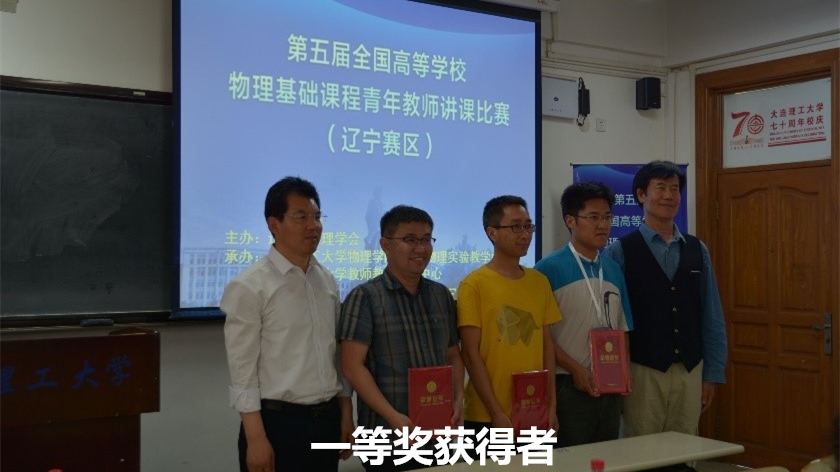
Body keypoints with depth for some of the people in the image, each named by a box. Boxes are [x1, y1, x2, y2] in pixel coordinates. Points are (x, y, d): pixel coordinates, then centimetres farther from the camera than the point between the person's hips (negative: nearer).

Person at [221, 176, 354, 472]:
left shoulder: (327, 281, 8)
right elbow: (242, 370, -12)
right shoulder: (249, 287, -11)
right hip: (277, 422, -6)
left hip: (327, 420, 6)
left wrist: (346, 414, 10)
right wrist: (256, 437, -14)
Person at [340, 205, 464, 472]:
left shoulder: (442, 295, 11)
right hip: (388, 435, -5)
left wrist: (458, 400, 0)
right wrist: (393, 417, -18)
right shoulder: (365, 297, -6)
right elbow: (353, 366, -11)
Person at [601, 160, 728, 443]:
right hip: (643, 372, -3)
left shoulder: (697, 250, 7)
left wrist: (712, 374, 7)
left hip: (690, 372, 4)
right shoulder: (620, 252, -5)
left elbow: (712, 317, 9)